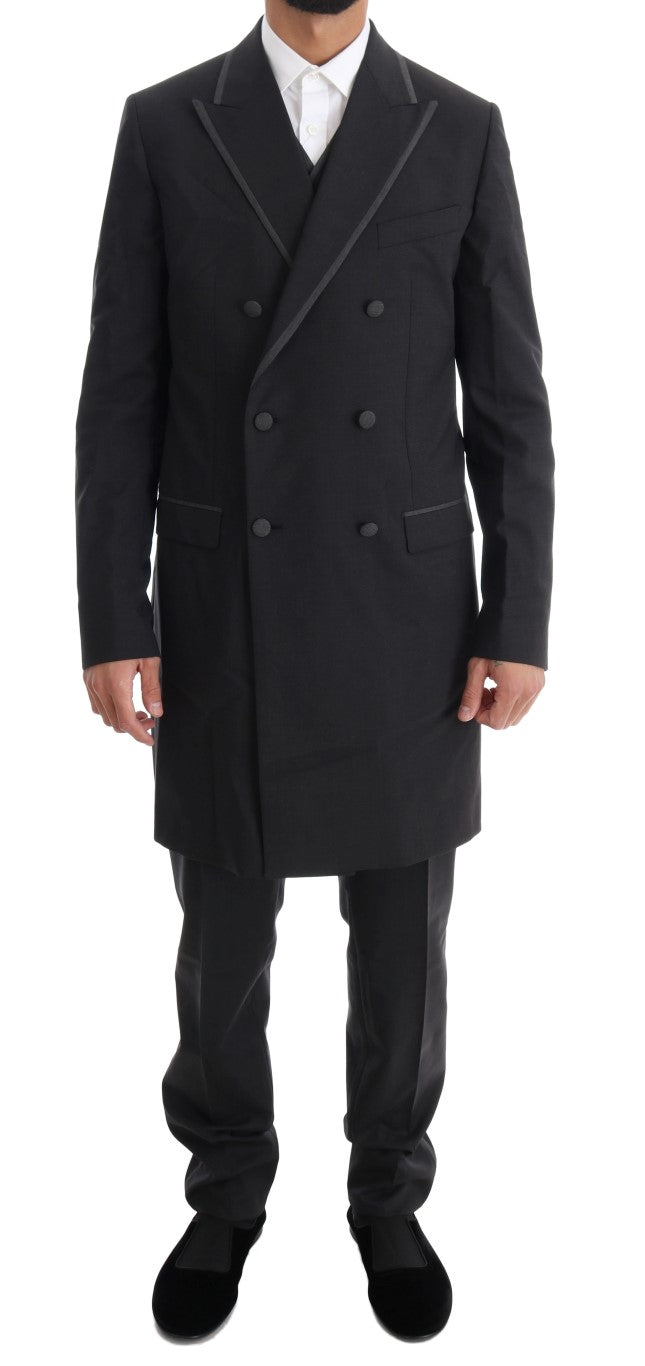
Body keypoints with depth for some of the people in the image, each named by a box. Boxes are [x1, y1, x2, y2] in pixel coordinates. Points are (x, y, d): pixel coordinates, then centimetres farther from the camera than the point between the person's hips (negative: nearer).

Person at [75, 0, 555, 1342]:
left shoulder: (461, 132, 2)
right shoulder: (164, 127, 1)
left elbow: (509, 402, 1)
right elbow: (121, 396, -1)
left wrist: (520, 625, -4)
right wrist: (112, 621, -6)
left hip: (407, 614, 1)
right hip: (223, 615, 0)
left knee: (400, 938, 11)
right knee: (223, 934, 11)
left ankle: (386, 1197, 34)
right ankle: (227, 1195, 35)